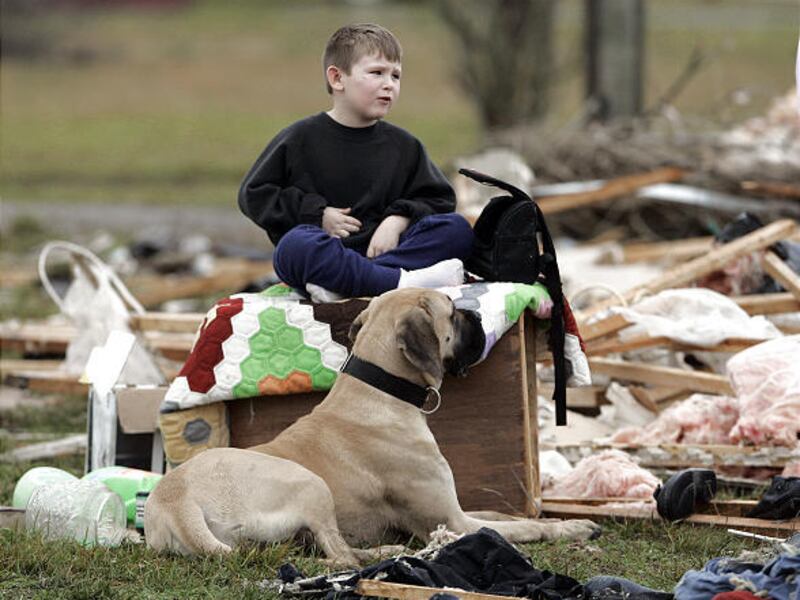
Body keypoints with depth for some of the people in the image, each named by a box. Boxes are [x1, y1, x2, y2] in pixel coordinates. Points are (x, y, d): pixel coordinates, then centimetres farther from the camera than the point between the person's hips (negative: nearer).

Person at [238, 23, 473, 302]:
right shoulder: (300, 139, 5)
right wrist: (317, 213, -4)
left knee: (458, 229, -20)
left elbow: (437, 198, 15)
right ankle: (400, 281, -40)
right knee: (295, 246, -38)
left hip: (378, 249, 4)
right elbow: (253, 194, 6)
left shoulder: (404, 145, 14)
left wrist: (398, 219, -6)